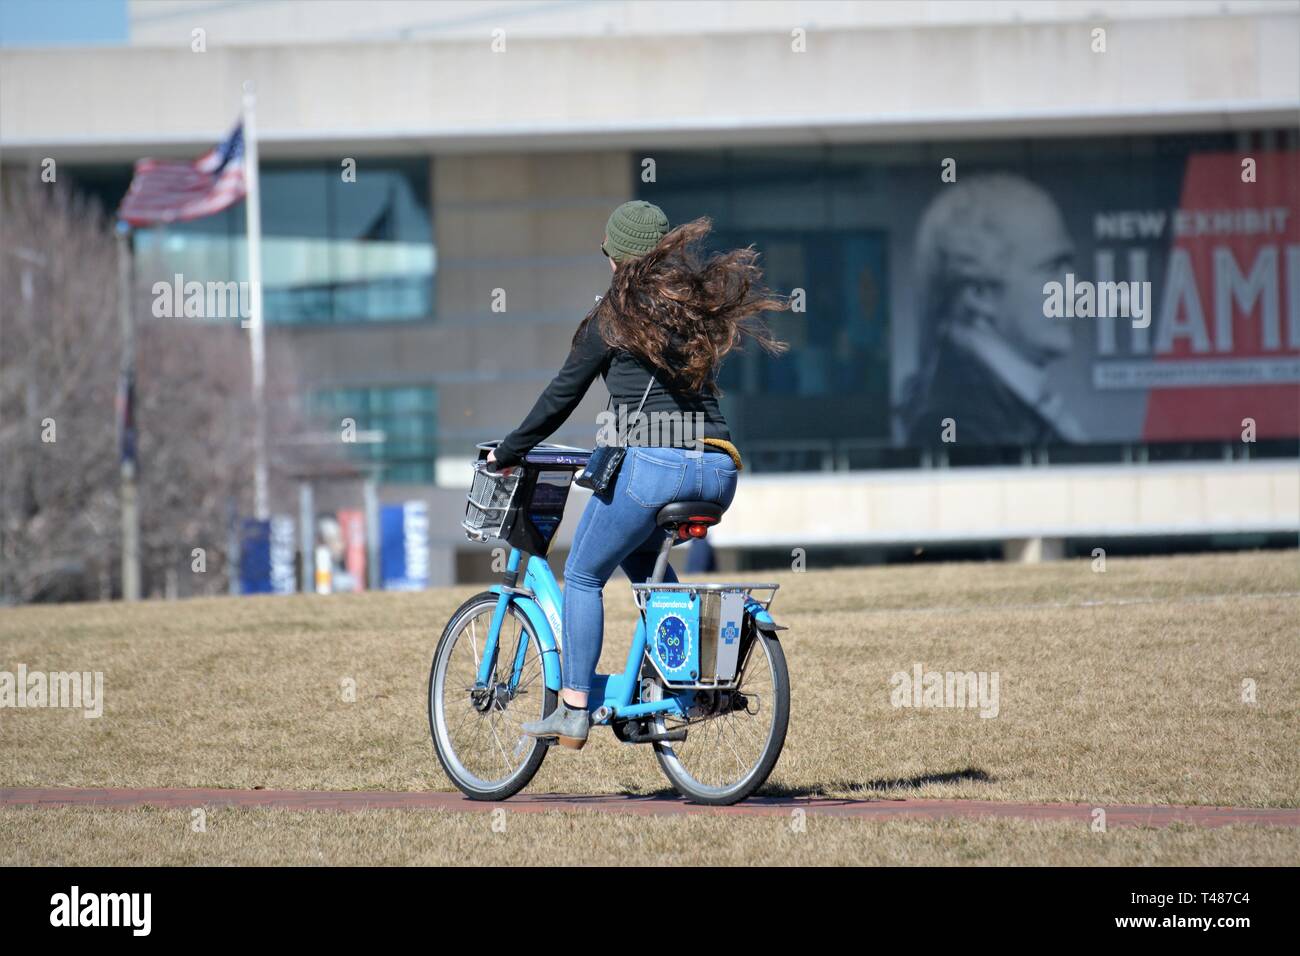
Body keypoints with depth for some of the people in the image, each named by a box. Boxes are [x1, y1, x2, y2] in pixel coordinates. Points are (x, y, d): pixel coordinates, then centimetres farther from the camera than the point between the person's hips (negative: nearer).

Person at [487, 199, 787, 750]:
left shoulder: (614, 317, 2)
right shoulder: (699, 308, 19)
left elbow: (561, 397, 6)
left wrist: (507, 453, 19)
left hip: (653, 462, -6)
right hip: (718, 470, 6)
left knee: (583, 575, 11)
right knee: (640, 552, 32)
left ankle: (573, 712, 6)